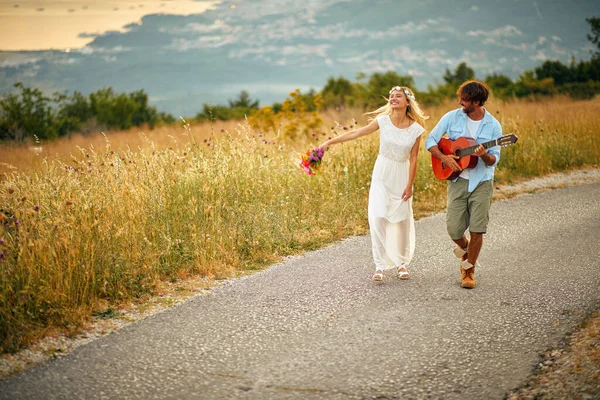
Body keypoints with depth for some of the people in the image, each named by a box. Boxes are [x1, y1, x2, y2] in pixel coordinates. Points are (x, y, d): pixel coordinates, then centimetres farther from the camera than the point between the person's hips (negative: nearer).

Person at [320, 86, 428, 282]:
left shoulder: (415, 129, -8)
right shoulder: (383, 121, -7)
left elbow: (413, 159, -5)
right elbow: (356, 133, -5)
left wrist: (409, 185, -7)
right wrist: (329, 142, -6)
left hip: (401, 176, 0)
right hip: (382, 174, 0)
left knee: (402, 220, 5)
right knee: (377, 218, -9)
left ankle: (402, 263, 22)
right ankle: (380, 265, -4)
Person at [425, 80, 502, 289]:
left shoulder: (493, 125, -4)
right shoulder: (452, 117, -2)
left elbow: (494, 160, -3)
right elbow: (430, 140, 1)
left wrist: (485, 156, -26)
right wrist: (444, 157, -15)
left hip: (482, 182, -1)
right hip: (458, 179, 1)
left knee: (477, 230, -4)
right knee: (454, 228, -3)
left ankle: (469, 269, 15)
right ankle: (465, 248, 32)